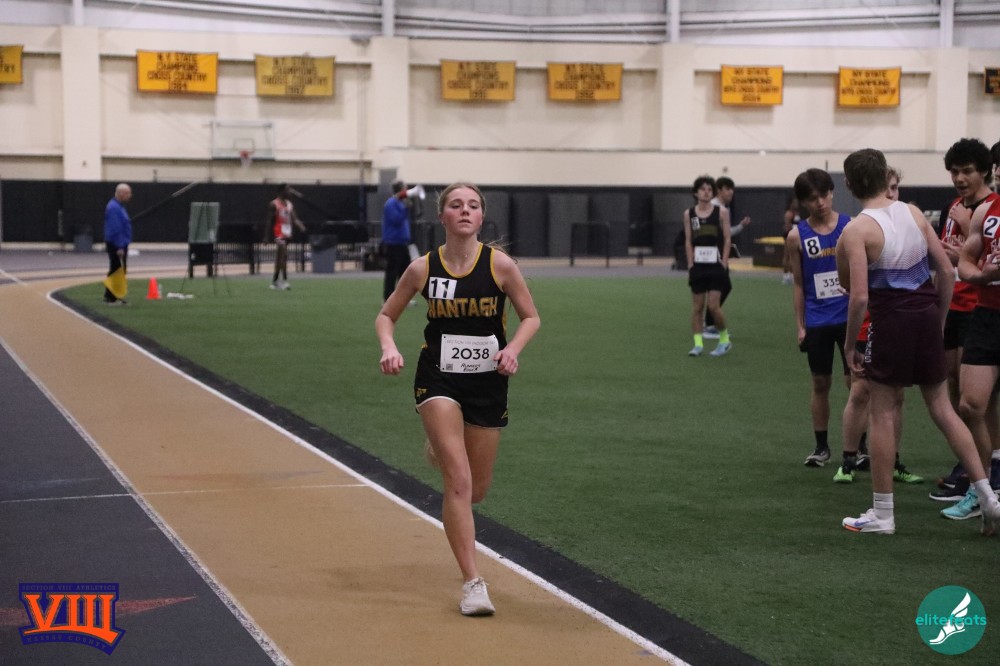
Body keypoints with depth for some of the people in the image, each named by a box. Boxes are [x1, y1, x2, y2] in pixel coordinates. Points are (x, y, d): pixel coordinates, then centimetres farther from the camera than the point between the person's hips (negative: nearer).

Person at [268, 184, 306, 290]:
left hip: (287, 234, 7)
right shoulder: (274, 204, -6)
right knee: (283, 256, -19)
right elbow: (270, 221, -6)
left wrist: (301, 226, -11)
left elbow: (294, 218, 8)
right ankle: (284, 280, -21)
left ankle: (274, 281, 21)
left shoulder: (290, 204, 14)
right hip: (279, 234, -7)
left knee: (280, 258, 13)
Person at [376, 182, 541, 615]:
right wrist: (389, 348, -14)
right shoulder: (423, 268, -6)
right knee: (458, 481, -14)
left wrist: (513, 349, -16)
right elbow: (386, 315, 7)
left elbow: (531, 317, 3)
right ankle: (473, 583, -9)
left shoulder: (499, 264, -8)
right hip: (438, 379, -1)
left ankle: (440, 448, 50)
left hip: (488, 383, 2)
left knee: (477, 489, 13)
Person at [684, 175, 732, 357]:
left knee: (713, 305, -8)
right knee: (697, 306, 5)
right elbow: (688, 241, 6)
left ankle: (724, 339, 11)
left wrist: (724, 263, -8)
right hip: (698, 265, 3)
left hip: (716, 265, -3)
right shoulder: (689, 214, 5)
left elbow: (727, 240, -2)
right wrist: (690, 264, 0)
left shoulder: (721, 212, -2)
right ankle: (698, 343, 11)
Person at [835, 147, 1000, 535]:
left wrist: (850, 345, -7)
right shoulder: (914, 213, 5)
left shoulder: (856, 231, -12)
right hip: (927, 314, 5)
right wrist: (939, 320, 16)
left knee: (883, 414, 5)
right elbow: (947, 273, 6)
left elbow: (858, 296, -18)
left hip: (891, 321, -5)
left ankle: (882, 514, 11)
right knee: (942, 408, 15)